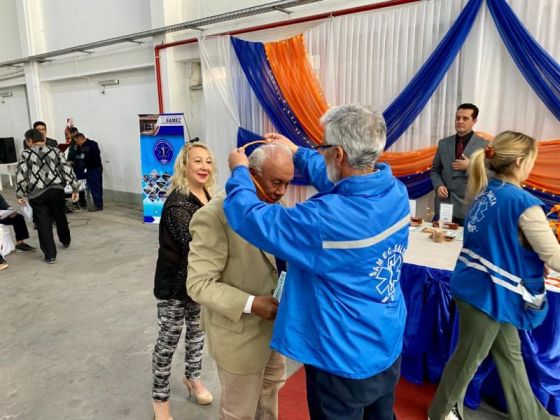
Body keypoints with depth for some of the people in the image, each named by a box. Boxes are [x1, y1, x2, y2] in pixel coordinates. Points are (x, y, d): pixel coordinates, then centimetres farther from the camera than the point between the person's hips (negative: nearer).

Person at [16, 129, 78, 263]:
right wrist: (75, 188, 5)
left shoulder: (26, 154, 4)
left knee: (44, 224, 3)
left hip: (37, 194, -2)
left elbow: (21, 175, -4)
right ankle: (66, 241, 43)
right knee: (60, 218, 22)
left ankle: (50, 255, 5)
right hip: (57, 189, 2)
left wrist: (19, 195, 2)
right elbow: (67, 169, 3)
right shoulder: (55, 150, 9)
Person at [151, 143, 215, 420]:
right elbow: (194, 246, -34)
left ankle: (192, 378, 47)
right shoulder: (178, 203, -24)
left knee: (197, 329, 23)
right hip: (175, 282, -7)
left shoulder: (207, 196, 1)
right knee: (169, 340, 8)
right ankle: (160, 397, 30)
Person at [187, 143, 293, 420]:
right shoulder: (214, 215, -26)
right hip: (239, 331, -7)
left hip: (273, 322, 7)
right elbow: (199, 284, -24)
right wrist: (250, 304, -31)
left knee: (272, 386, 30)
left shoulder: (272, 206, -3)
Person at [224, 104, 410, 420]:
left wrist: (239, 171, -4)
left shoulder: (326, 219, -35)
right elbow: (341, 183, 10)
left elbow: (249, 217, -23)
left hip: (345, 363, -6)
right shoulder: (396, 192, -11)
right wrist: (297, 151, 17)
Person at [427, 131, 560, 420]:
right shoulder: (524, 203, -22)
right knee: (469, 357, 12)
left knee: (510, 353, 22)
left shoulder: (485, 192, 2)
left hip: (477, 286, 8)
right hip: (488, 293, -8)